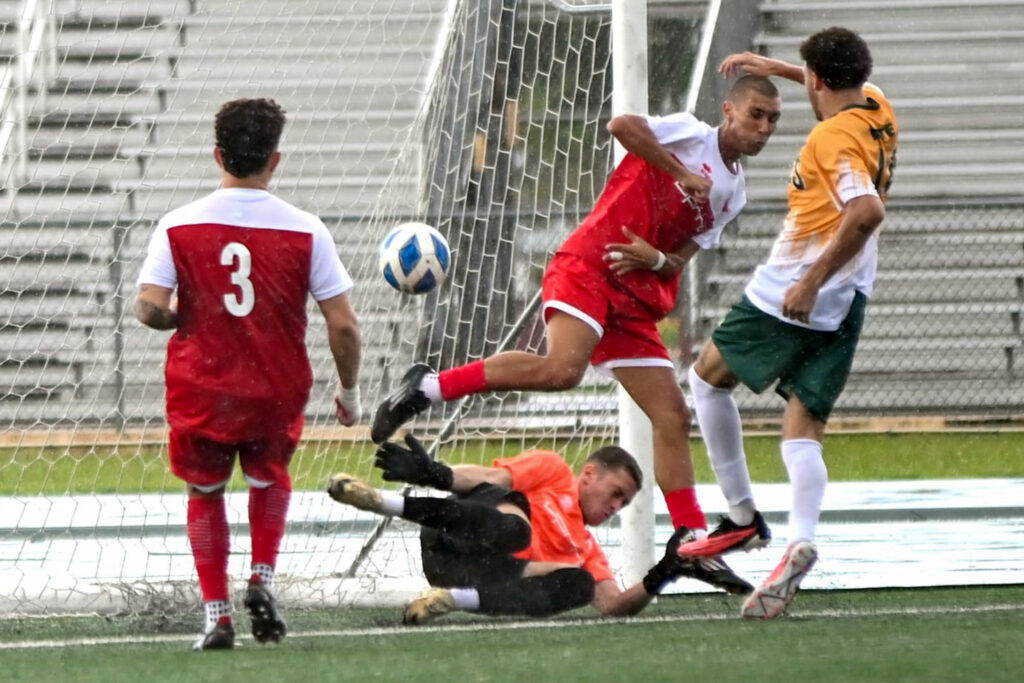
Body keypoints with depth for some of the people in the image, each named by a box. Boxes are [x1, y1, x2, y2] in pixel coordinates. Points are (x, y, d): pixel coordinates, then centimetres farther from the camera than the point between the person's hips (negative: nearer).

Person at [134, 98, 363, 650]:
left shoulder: (178, 225, -10)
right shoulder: (305, 231, -10)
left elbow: (150, 309, -16)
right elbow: (343, 325, -8)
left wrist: (183, 316, 8)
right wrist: (349, 391, 8)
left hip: (199, 392, 0)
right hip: (277, 392, 0)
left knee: (205, 494, 21)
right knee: (270, 481, 29)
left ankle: (217, 615, 11)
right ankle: (262, 579, 9)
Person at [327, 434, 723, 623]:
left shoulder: (587, 551, 30)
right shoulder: (552, 471, 15)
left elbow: (613, 605, 18)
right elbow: (492, 478, 0)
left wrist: (654, 583, -1)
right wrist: (434, 475, -19)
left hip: (486, 582, 6)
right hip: (451, 545, -6)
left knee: (579, 584, -18)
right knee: (513, 527, -38)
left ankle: (455, 599, -33)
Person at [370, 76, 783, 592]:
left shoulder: (733, 194, 21)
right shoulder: (690, 135, 1)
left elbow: (680, 260, 18)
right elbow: (621, 125, -18)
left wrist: (656, 259, -5)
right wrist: (682, 173, -14)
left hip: (636, 297, 8)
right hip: (587, 267, -8)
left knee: (673, 417, 3)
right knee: (562, 368, -31)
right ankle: (429, 387, -21)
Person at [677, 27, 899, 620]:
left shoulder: (832, 138, -17)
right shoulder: (877, 110, 7)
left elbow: (867, 211, -34)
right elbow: (852, 89, 35)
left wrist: (812, 280, -30)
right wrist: (779, 68, 36)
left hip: (789, 299, -7)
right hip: (846, 306, 7)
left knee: (709, 375, 16)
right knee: (804, 433, 2)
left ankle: (743, 516, 15)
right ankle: (801, 541, -24)